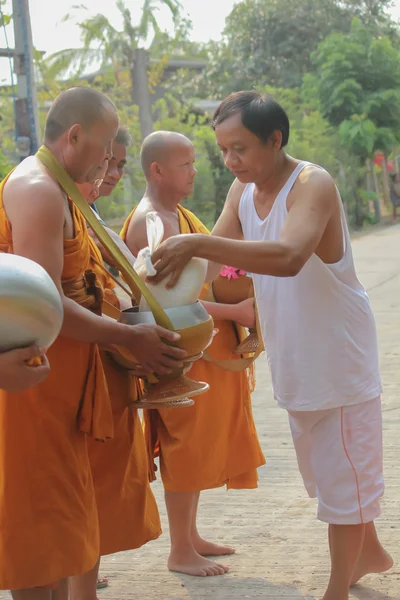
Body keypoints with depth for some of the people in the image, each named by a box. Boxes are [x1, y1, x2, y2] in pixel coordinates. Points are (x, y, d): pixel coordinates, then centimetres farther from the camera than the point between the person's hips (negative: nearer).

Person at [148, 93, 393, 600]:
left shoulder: (312, 185, -24)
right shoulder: (242, 191, 2)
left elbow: (288, 256, -42)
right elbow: (215, 257, 1)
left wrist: (198, 245, -47)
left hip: (339, 354, -8)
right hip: (293, 360, 8)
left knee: (343, 469, 0)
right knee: (324, 466, 20)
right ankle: (368, 553, 40)